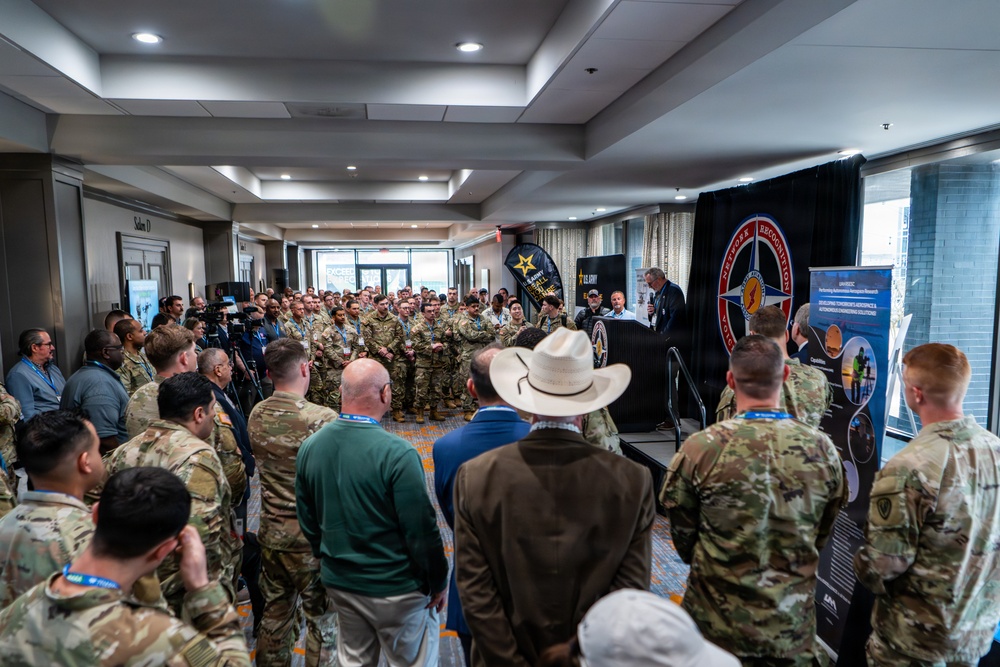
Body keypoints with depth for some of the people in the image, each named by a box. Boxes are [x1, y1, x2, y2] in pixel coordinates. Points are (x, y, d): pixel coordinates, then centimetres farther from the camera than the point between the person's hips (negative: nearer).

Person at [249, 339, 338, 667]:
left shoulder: (256, 415, -4)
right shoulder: (323, 419, -23)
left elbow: (263, 464, 8)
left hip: (271, 533, 6)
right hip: (314, 537, -5)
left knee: (274, 613, 21)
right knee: (321, 618, 12)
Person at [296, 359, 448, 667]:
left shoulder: (309, 447, -6)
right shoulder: (397, 453, -25)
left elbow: (307, 520, 6)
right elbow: (422, 529, -20)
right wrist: (437, 584, -5)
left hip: (339, 583, 6)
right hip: (395, 589, -5)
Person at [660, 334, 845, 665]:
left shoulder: (699, 448, -20)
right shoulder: (823, 449, -10)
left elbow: (683, 538, -5)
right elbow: (820, 537, 4)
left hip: (717, 625, -2)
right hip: (793, 626, 3)